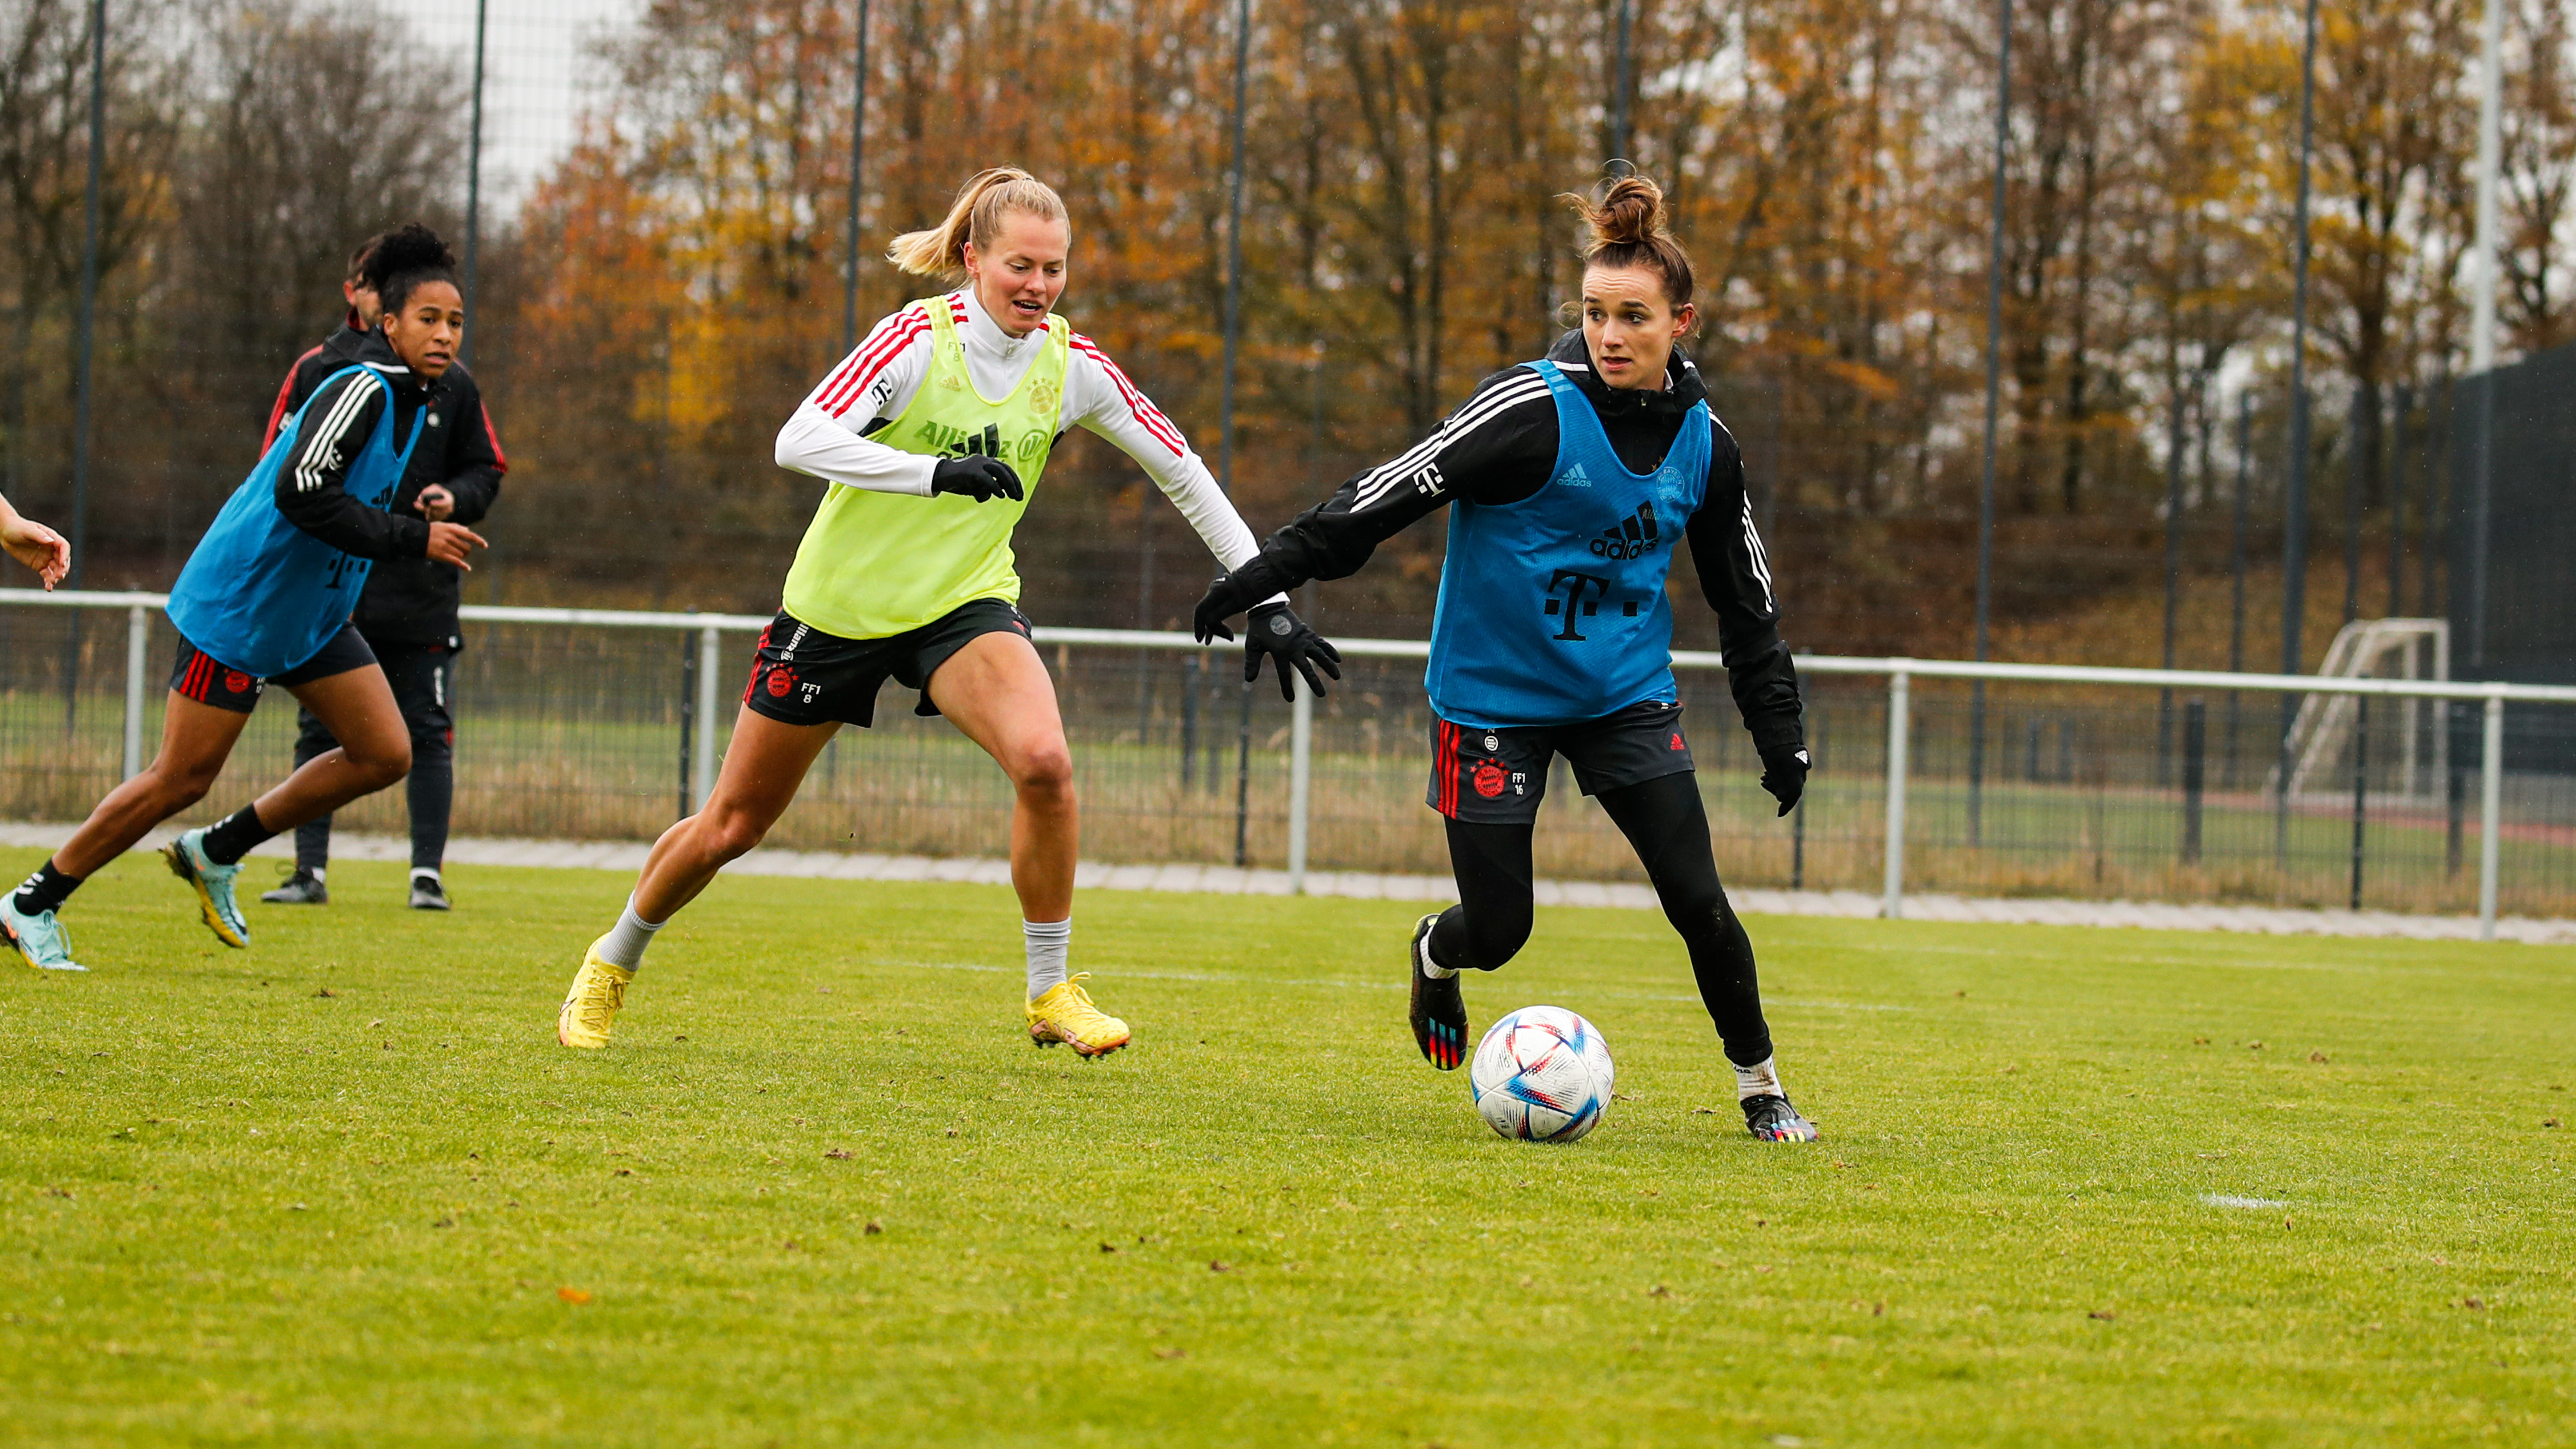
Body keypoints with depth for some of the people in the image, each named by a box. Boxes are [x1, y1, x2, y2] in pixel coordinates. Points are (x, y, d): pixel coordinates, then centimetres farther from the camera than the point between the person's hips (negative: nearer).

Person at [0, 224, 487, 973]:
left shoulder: (415, 399, 7)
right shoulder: (361, 390, -23)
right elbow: (299, 492, -33)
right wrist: (412, 539, -31)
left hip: (312, 615, 9)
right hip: (236, 608, -9)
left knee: (385, 753, 1)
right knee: (181, 779, -5)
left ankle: (218, 852, 14)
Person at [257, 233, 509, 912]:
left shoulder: (449, 380, 7)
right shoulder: (316, 371, 6)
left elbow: (486, 468, 12)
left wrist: (455, 499, -10)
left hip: (422, 589, 0)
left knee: (426, 733, -1)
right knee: (319, 730, 2)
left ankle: (429, 872, 3)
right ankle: (311, 870, 7)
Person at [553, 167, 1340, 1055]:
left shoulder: (1071, 365, -8)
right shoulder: (921, 337, -20)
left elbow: (1182, 472, 0)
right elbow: (798, 441, -32)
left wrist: (1267, 600, -4)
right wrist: (939, 471, -44)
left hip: (966, 604, 2)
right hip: (839, 605, -2)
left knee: (1043, 761, -28)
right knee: (731, 825, 8)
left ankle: (1050, 992, -12)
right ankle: (613, 962, 36)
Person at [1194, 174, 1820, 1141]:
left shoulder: (1702, 443, -1)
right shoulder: (1536, 410, -18)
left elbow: (1744, 595, 11)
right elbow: (1394, 491, -19)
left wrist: (1779, 725, 9)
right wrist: (1259, 578, -22)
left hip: (1626, 694, 4)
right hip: (1493, 694, -4)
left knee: (1697, 899, -9)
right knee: (1497, 932, -2)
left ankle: (1759, 1085, 12)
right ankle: (1434, 955, 36)